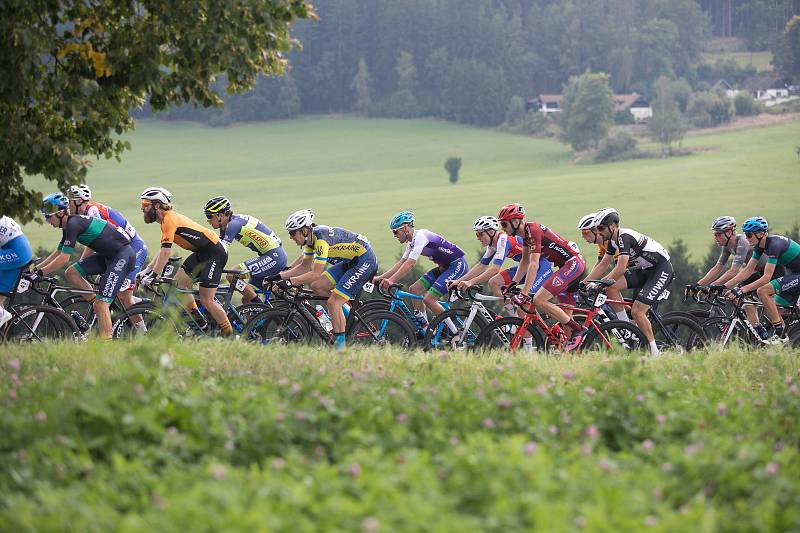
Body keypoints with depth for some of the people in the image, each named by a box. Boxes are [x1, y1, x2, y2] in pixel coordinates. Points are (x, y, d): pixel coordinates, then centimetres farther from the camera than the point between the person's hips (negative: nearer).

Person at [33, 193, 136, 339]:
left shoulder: (73, 224, -19)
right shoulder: (69, 225, 11)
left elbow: (63, 258, -22)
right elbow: (57, 253, 19)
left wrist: (40, 273, -18)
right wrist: (35, 269, 13)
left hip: (123, 255, -10)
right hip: (108, 255, 10)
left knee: (101, 304, -15)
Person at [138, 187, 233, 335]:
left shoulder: (169, 219, -19)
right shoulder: (167, 219, 12)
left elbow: (166, 252, -25)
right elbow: (163, 251, 17)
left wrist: (153, 276, -23)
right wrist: (146, 271, 12)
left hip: (215, 253, -10)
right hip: (201, 253, 10)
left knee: (206, 300, -10)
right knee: (178, 284, 6)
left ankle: (230, 334, 3)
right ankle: (200, 324, 12)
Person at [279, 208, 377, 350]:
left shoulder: (321, 239, -26)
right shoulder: (310, 237, 2)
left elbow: (316, 274, -28)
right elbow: (305, 266, 13)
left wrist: (290, 281, -24)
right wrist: (280, 276, 3)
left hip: (365, 261, -10)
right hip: (349, 261, 10)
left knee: (333, 302, -15)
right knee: (317, 286, 0)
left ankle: (340, 344, -8)